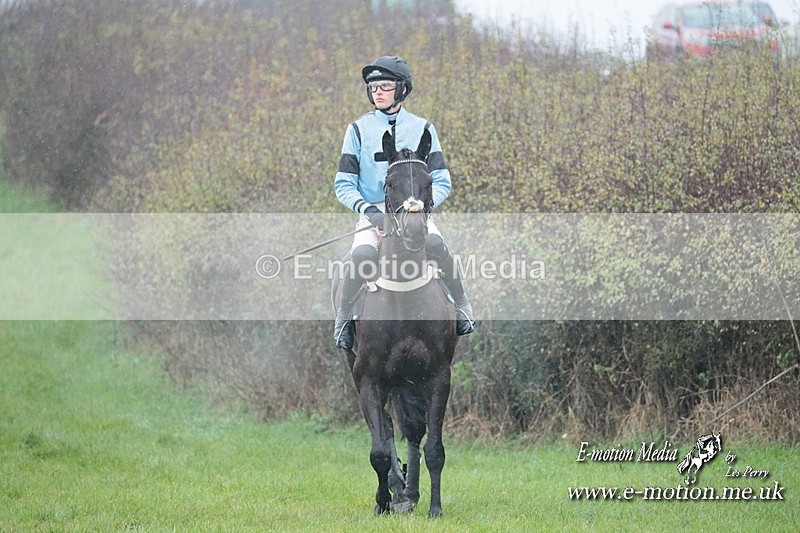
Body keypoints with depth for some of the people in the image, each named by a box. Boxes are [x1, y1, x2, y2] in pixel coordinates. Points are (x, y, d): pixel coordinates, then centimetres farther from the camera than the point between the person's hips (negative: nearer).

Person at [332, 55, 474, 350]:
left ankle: (462, 306, -11)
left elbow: (441, 182, 7)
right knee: (363, 255, -32)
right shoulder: (358, 130, 7)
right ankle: (343, 318, -13)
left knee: (436, 246, -31)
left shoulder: (422, 129, 9)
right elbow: (343, 184, 4)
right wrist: (367, 209, -15)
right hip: (374, 214, 0)